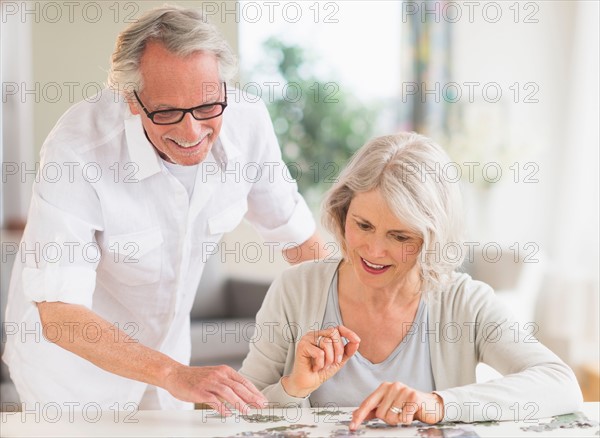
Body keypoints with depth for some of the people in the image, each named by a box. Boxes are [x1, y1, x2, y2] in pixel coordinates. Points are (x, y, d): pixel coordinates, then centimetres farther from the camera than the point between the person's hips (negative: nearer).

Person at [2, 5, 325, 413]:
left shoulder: (246, 121, -19)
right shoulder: (77, 149, -33)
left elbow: (298, 236, -2)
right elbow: (58, 313, -36)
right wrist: (174, 375, -45)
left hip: (165, 346, 4)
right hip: (70, 361, -4)